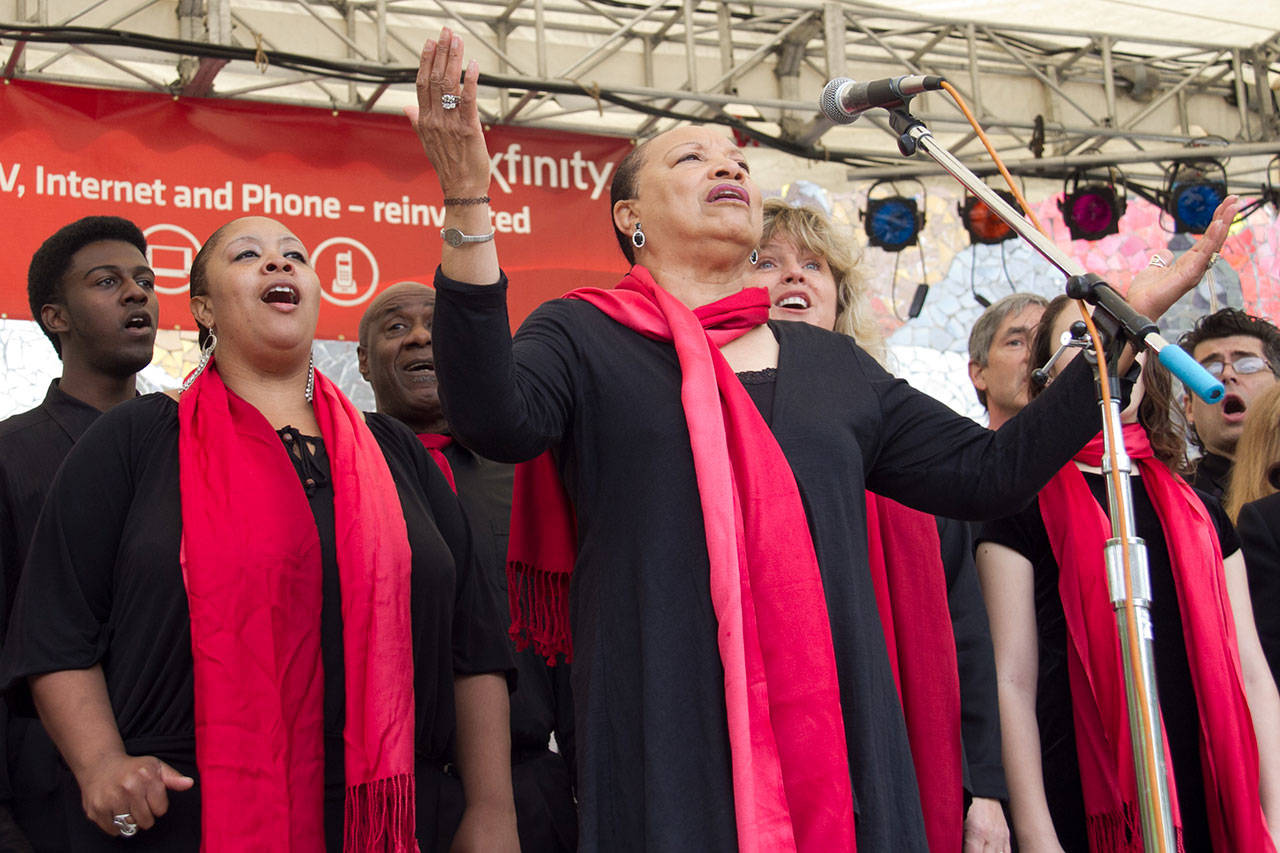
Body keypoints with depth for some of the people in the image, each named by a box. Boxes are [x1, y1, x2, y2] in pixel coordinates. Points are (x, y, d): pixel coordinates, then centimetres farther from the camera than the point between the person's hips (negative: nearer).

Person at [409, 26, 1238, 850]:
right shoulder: (581, 336, 3)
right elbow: (496, 418, -17)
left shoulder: (832, 363, 16)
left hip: (839, 737, 4)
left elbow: (990, 469, 15)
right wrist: (470, 206, -29)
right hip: (667, 743, -4)